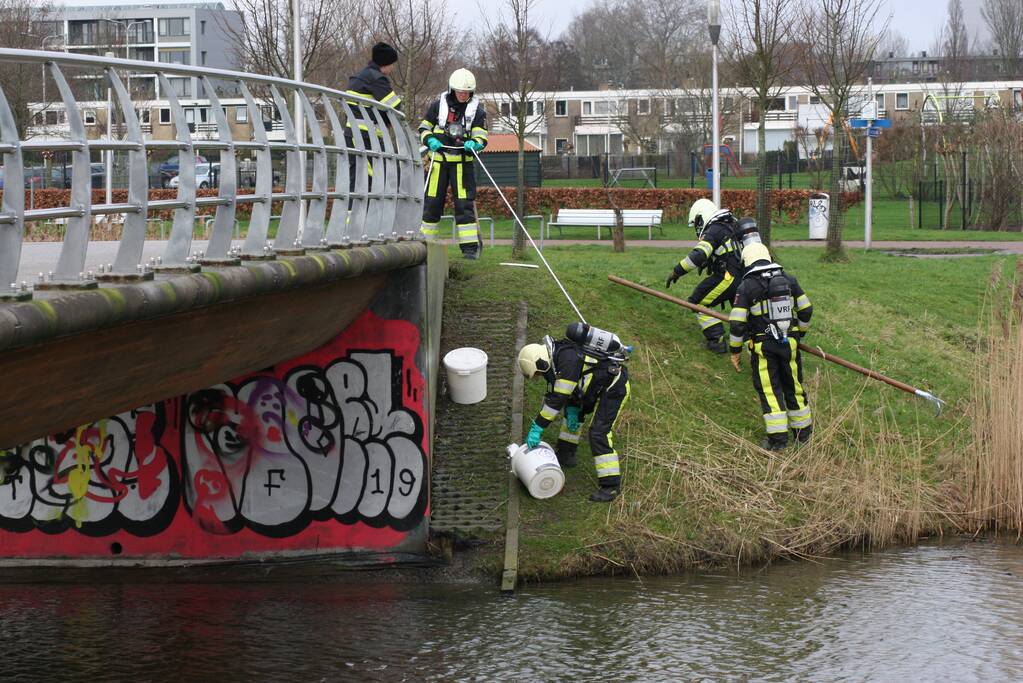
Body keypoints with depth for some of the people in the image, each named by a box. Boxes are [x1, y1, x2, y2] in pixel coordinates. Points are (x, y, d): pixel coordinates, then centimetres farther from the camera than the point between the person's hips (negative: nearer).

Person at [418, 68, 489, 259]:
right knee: (432, 202, 5)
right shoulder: (438, 106, 4)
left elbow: (481, 138, 0)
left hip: (462, 162, -1)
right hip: (438, 160, 2)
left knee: (465, 203, -7)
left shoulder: (477, 110, 2)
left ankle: (470, 246, -6)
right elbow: (424, 128, 11)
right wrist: (430, 140, -10)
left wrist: (473, 143, -22)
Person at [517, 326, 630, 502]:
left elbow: (558, 398, -29)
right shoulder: (555, 358, 0)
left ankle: (611, 486, -13)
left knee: (599, 433, -15)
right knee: (572, 411, 23)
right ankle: (566, 455, 35)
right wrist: (572, 412, -1)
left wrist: (538, 428, -26)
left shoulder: (568, 360, -30)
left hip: (614, 386, -10)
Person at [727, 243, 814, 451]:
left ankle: (778, 438, 0)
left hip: (763, 347, -4)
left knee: (769, 390, 3)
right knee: (793, 386, 17)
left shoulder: (746, 287, -9)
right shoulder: (788, 280, 3)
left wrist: (735, 351, 0)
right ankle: (803, 432, 26)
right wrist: (799, 333, 25)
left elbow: (737, 323, -11)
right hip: (790, 343, 4)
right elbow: (806, 310, 10)